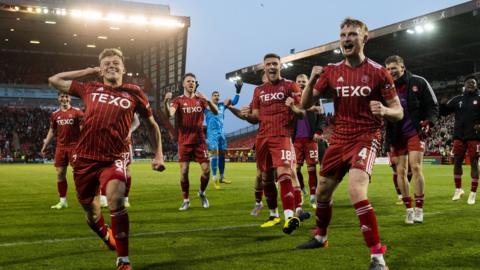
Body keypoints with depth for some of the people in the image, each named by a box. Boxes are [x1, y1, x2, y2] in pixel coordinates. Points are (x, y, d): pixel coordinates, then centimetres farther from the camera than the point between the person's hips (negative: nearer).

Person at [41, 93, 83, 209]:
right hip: (60, 147, 4)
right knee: (60, 174, 5)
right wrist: (44, 146, 14)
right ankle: (63, 201, 14)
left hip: (74, 146, -4)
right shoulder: (55, 114, 11)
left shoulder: (77, 112, -2)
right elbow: (52, 131, 18)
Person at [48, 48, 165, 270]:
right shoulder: (90, 89, 10)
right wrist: (88, 72, 13)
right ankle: (107, 238, 49)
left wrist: (158, 155, 8)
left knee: (116, 200, -28)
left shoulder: (134, 93, 5)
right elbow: (54, 80, 18)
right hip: (84, 158, 3)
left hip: (113, 159, -3)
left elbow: (151, 124, 15)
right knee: (91, 211, 14)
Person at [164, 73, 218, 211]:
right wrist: (166, 102, -40)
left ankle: (202, 193, 23)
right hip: (184, 142, -1)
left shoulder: (201, 99, 4)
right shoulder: (178, 100, -2)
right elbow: (170, 114, -20)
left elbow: (215, 112, -9)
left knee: (206, 170, -3)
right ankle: (186, 200, 12)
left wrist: (207, 100, -27)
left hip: (199, 141, 2)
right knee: (183, 172, -4)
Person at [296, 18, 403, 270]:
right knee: (322, 191, 15)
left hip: (366, 138, -5)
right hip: (339, 139, 5)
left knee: (356, 191, -27)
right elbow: (305, 104, 2)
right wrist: (312, 81, -17)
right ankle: (320, 237, 42)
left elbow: (398, 112, -4)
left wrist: (384, 111, -27)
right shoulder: (331, 71, 3)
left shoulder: (378, 72, -8)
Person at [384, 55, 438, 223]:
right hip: (396, 136, 3)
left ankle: (419, 208, -1)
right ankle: (409, 209, 12)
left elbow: (432, 105, 2)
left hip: (415, 132, -3)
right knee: (401, 171, 2)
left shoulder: (418, 82, -2)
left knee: (415, 167, -11)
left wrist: (428, 122, -15)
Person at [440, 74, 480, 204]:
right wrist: (442, 104, -11)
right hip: (459, 136, 3)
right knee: (457, 162, 6)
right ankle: (458, 189, 20)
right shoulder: (457, 99, 10)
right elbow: (444, 111, 9)